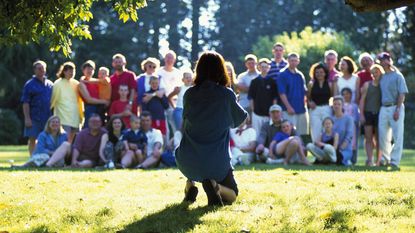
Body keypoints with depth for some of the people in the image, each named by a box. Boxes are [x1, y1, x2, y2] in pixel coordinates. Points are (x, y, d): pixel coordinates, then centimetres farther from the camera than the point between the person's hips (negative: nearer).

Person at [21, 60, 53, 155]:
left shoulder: (50, 84, 12)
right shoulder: (29, 84, -1)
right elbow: (25, 103, -6)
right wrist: (27, 118, -13)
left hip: (48, 117, 4)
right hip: (34, 118, -4)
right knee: (32, 139, -1)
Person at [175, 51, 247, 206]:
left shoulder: (189, 94, 0)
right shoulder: (226, 95, -7)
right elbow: (240, 119, 13)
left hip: (188, 162, 3)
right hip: (217, 162, -3)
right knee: (232, 195, 20)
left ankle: (190, 184, 14)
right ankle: (215, 186, -14)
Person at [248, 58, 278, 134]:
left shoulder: (272, 81, 5)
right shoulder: (255, 81, 5)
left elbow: (275, 97, 5)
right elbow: (250, 97, 7)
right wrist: (252, 109, 0)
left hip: (269, 113, 0)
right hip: (257, 113, 0)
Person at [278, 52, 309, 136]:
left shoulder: (300, 75, 15)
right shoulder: (283, 75, -3)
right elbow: (282, 93, -8)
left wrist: (304, 105, 6)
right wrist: (288, 107, -15)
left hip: (302, 110, 6)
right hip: (289, 110, -6)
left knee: (303, 134, 6)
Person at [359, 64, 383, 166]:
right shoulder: (367, 85, 9)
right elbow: (362, 100, 6)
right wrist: (361, 114, -3)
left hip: (379, 114, -1)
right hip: (368, 113, 1)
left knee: (378, 139, 2)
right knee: (368, 138, -4)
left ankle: (378, 161, 7)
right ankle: (369, 160, -6)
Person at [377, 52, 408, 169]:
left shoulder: (397, 76, -4)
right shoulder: (382, 77, 15)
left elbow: (402, 94, -8)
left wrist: (397, 110, -17)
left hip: (395, 108, -6)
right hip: (383, 108, 6)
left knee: (397, 135, -6)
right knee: (382, 136, 5)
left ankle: (394, 160, -6)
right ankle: (386, 158, 18)